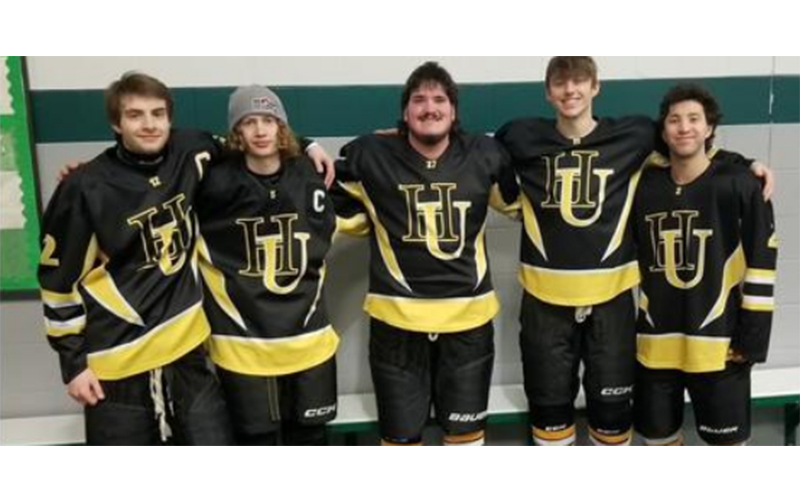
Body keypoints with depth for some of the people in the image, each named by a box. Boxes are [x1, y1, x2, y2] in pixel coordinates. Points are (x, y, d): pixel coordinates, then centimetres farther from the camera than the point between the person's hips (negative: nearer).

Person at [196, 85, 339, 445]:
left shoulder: (307, 177, -2)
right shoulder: (217, 183, -14)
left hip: (306, 334, 3)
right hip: (241, 339, -2)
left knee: (309, 432, 18)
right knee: (257, 437, 12)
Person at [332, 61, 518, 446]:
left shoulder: (484, 155, -2)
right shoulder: (370, 156, -7)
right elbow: (338, 210, 9)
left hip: (468, 314, 2)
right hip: (396, 316, -1)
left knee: (466, 427, 19)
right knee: (400, 431, 15)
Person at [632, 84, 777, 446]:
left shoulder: (739, 185, -8)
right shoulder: (645, 186, 2)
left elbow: (761, 263, -8)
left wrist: (753, 336, -10)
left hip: (718, 340, -3)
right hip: (657, 339, 4)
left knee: (726, 438, 11)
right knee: (658, 433, 17)